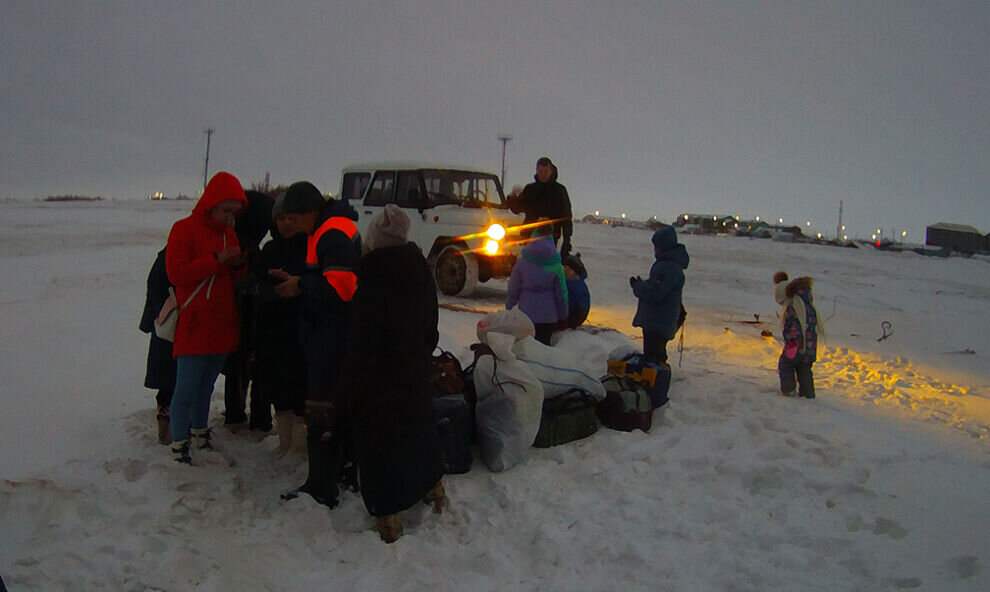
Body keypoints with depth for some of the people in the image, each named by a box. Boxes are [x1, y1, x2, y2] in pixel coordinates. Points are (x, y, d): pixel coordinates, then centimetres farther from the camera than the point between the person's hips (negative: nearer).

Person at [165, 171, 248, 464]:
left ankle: (200, 436, 28)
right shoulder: (184, 229, -6)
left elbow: (238, 281, 18)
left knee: (206, 386, 16)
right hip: (193, 327, -6)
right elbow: (176, 273, -17)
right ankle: (179, 447, 6)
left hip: (222, 326, 6)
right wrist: (217, 260, -20)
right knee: (187, 389, -4)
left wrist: (238, 266, -4)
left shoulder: (229, 233, 14)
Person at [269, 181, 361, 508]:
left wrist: (301, 285, -14)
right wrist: (295, 281, 8)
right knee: (342, 405, 19)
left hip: (332, 337, -11)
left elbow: (341, 287, -26)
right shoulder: (324, 232, 16)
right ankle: (347, 467, 32)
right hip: (330, 336, 11)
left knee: (321, 410, -6)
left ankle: (321, 488, 2)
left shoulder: (334, 235, -18)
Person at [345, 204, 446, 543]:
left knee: (381, 450, 3)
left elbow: (362, 344, -20)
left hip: (381, 384, -7)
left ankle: (389, 522, 10)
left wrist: (353, 388, -10)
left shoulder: (372, 282, -22)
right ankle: (434, 492, 42)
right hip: (416, 376, 7)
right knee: (419, 430, 25)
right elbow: (431, 330, 11)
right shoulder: (420, 274, 1)